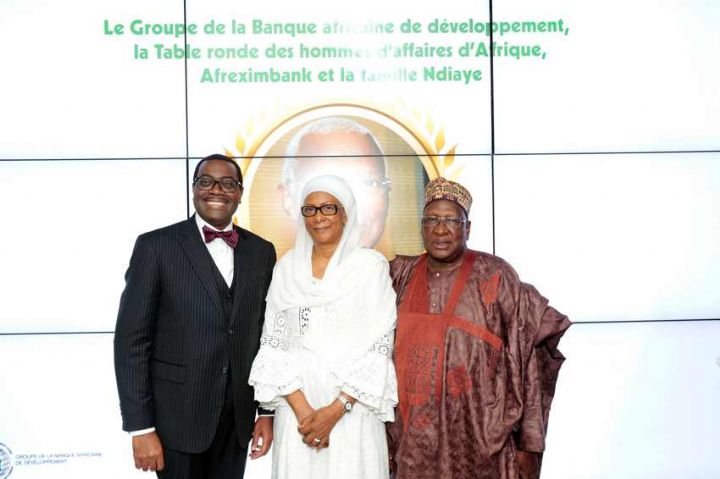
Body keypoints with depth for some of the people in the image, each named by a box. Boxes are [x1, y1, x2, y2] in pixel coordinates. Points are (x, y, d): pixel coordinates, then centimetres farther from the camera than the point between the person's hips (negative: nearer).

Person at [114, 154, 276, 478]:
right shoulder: (155, 245, -7)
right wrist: (140, 427, -12)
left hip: (239, 414, 4)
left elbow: (265, 335, 8)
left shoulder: (262, 252, 4)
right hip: (176, 413, -3)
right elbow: (132, 339, -9)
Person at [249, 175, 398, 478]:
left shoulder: (371, 265, -4)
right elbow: (273, 343, 1)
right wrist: (302, 409, -10)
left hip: (353, 408, -2)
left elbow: (380, 345, -7)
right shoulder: (287, 267, 4)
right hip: (296, 404, 2)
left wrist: (336, 409, -13)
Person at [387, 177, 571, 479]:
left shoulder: (494, 277, -10)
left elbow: (526, 358, -9)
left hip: (477, 438, -3)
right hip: (413, 439, 3)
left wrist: (529, 440, -10)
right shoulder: (403, 274, 3)